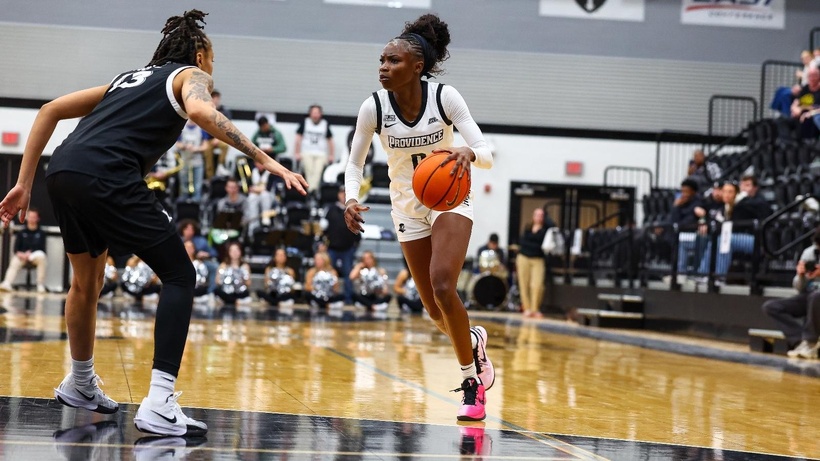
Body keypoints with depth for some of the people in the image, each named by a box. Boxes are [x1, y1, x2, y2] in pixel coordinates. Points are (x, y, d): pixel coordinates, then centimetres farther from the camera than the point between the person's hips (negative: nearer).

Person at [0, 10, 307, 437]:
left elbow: (51, 109, 29)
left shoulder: (129, 77, 34)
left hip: (61, 172, 7)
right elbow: (200, 111, -11)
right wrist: (267, 162, -13)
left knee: (86, 281, 29)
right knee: (179, 276, 2)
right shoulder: (191, 75, 15)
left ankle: (79, 383, 47)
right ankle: (158, 404, -9)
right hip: (106, 178, -7)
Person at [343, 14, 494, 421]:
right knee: (436, 311, 5)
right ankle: (474, 342, 40)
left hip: (450, 199, -3)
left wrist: (469, 153, -44)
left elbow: (486, 153, -21)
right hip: (408, 208, 3)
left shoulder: (444, 97, -19)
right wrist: (351, 199, -23)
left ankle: (471, 380, -6)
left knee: (442, 287, -24)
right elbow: (354, 164, -3)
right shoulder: (374, 108, -15)